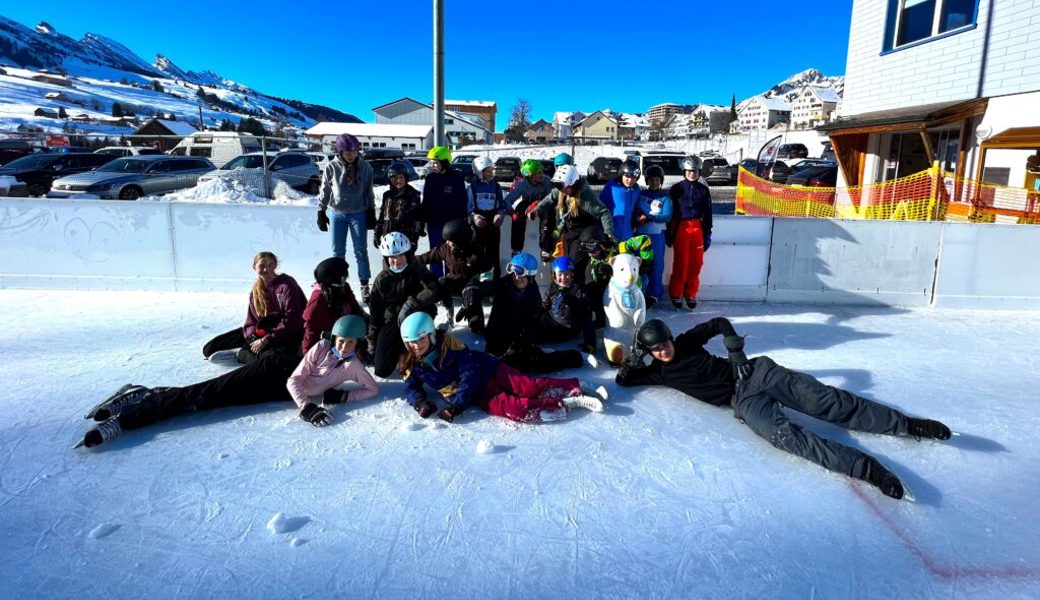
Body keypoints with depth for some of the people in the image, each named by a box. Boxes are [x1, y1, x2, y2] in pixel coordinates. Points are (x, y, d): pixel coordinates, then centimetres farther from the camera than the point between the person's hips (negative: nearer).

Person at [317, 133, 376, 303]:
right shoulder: (331, 168, -5)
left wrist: (371, 212, 3)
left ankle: (365, 286, 13)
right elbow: (324, 191, 4)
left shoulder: (365, 167, -4)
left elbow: (369, 192, 4)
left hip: (359, 214, 0)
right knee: (338, 251, 7)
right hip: (337, 214, 1)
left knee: (360, 251, 4)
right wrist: (321, 212, 3)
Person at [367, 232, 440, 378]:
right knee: (381, 370, -6)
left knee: (408, 315, -39)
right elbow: (375, 312, 0)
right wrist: (372, 343, 1)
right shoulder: (382, 279, -5)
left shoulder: (418, 271, -10)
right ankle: (399, 347, 24)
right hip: (392, 321, 2)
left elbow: (434, 291, -26)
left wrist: (410, 303, -33)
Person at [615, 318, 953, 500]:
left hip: (755, 372, 0)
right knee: (787, 437, -25)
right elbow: (624, 380, 10)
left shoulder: (688, 342, 6)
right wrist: (634, 358, -3)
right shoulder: (659, 373, 8)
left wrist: (737, 352, 1)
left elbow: (720, 323, 13)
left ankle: (908, 424, -7)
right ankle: (865, 467, -34)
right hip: (743, 401, 0)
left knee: (827, 401, -12)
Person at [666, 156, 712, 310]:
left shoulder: (703, 190, 8)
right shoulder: (676, 189, -1)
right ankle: (676, 294, 10)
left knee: (696, 263, 4)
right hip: (680, 228, -3)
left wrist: (707, 234, 9)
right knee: (681, 263, -3)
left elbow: (708, 213, 12)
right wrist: (668, 233, -1)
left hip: (697, 228, 3)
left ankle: (691, 294, 17)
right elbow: (669, 212, 1)